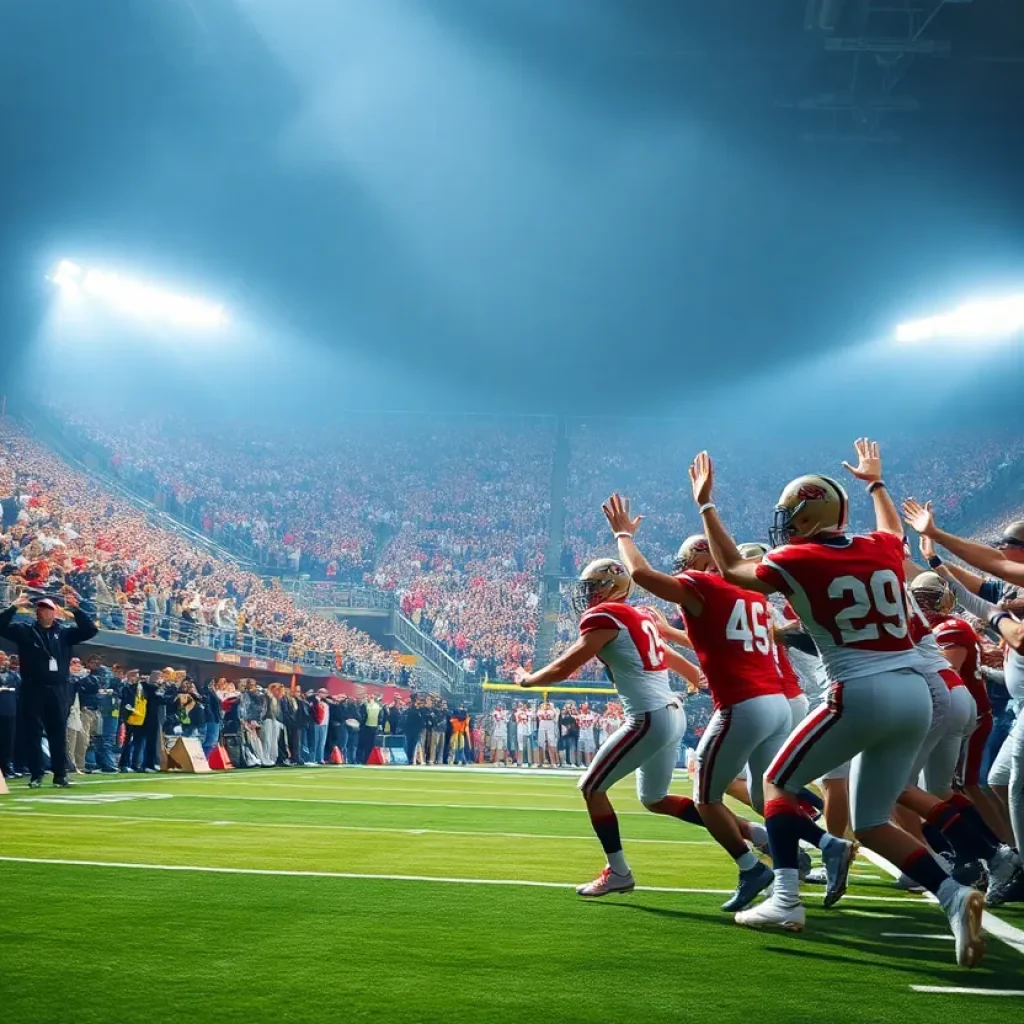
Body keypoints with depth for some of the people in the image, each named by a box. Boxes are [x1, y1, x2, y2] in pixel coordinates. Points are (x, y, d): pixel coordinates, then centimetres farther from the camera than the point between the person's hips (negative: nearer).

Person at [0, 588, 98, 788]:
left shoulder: (65, 633, 10)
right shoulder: (24, 631, 8)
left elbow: (90, 630, 1)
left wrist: (75, 609, -10)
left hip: (58, 691, 1)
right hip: (32, 691, -1)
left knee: (59, 734, 4)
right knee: (32, 734, 1)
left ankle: (60, 774, 9)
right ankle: (36, 775, 7)